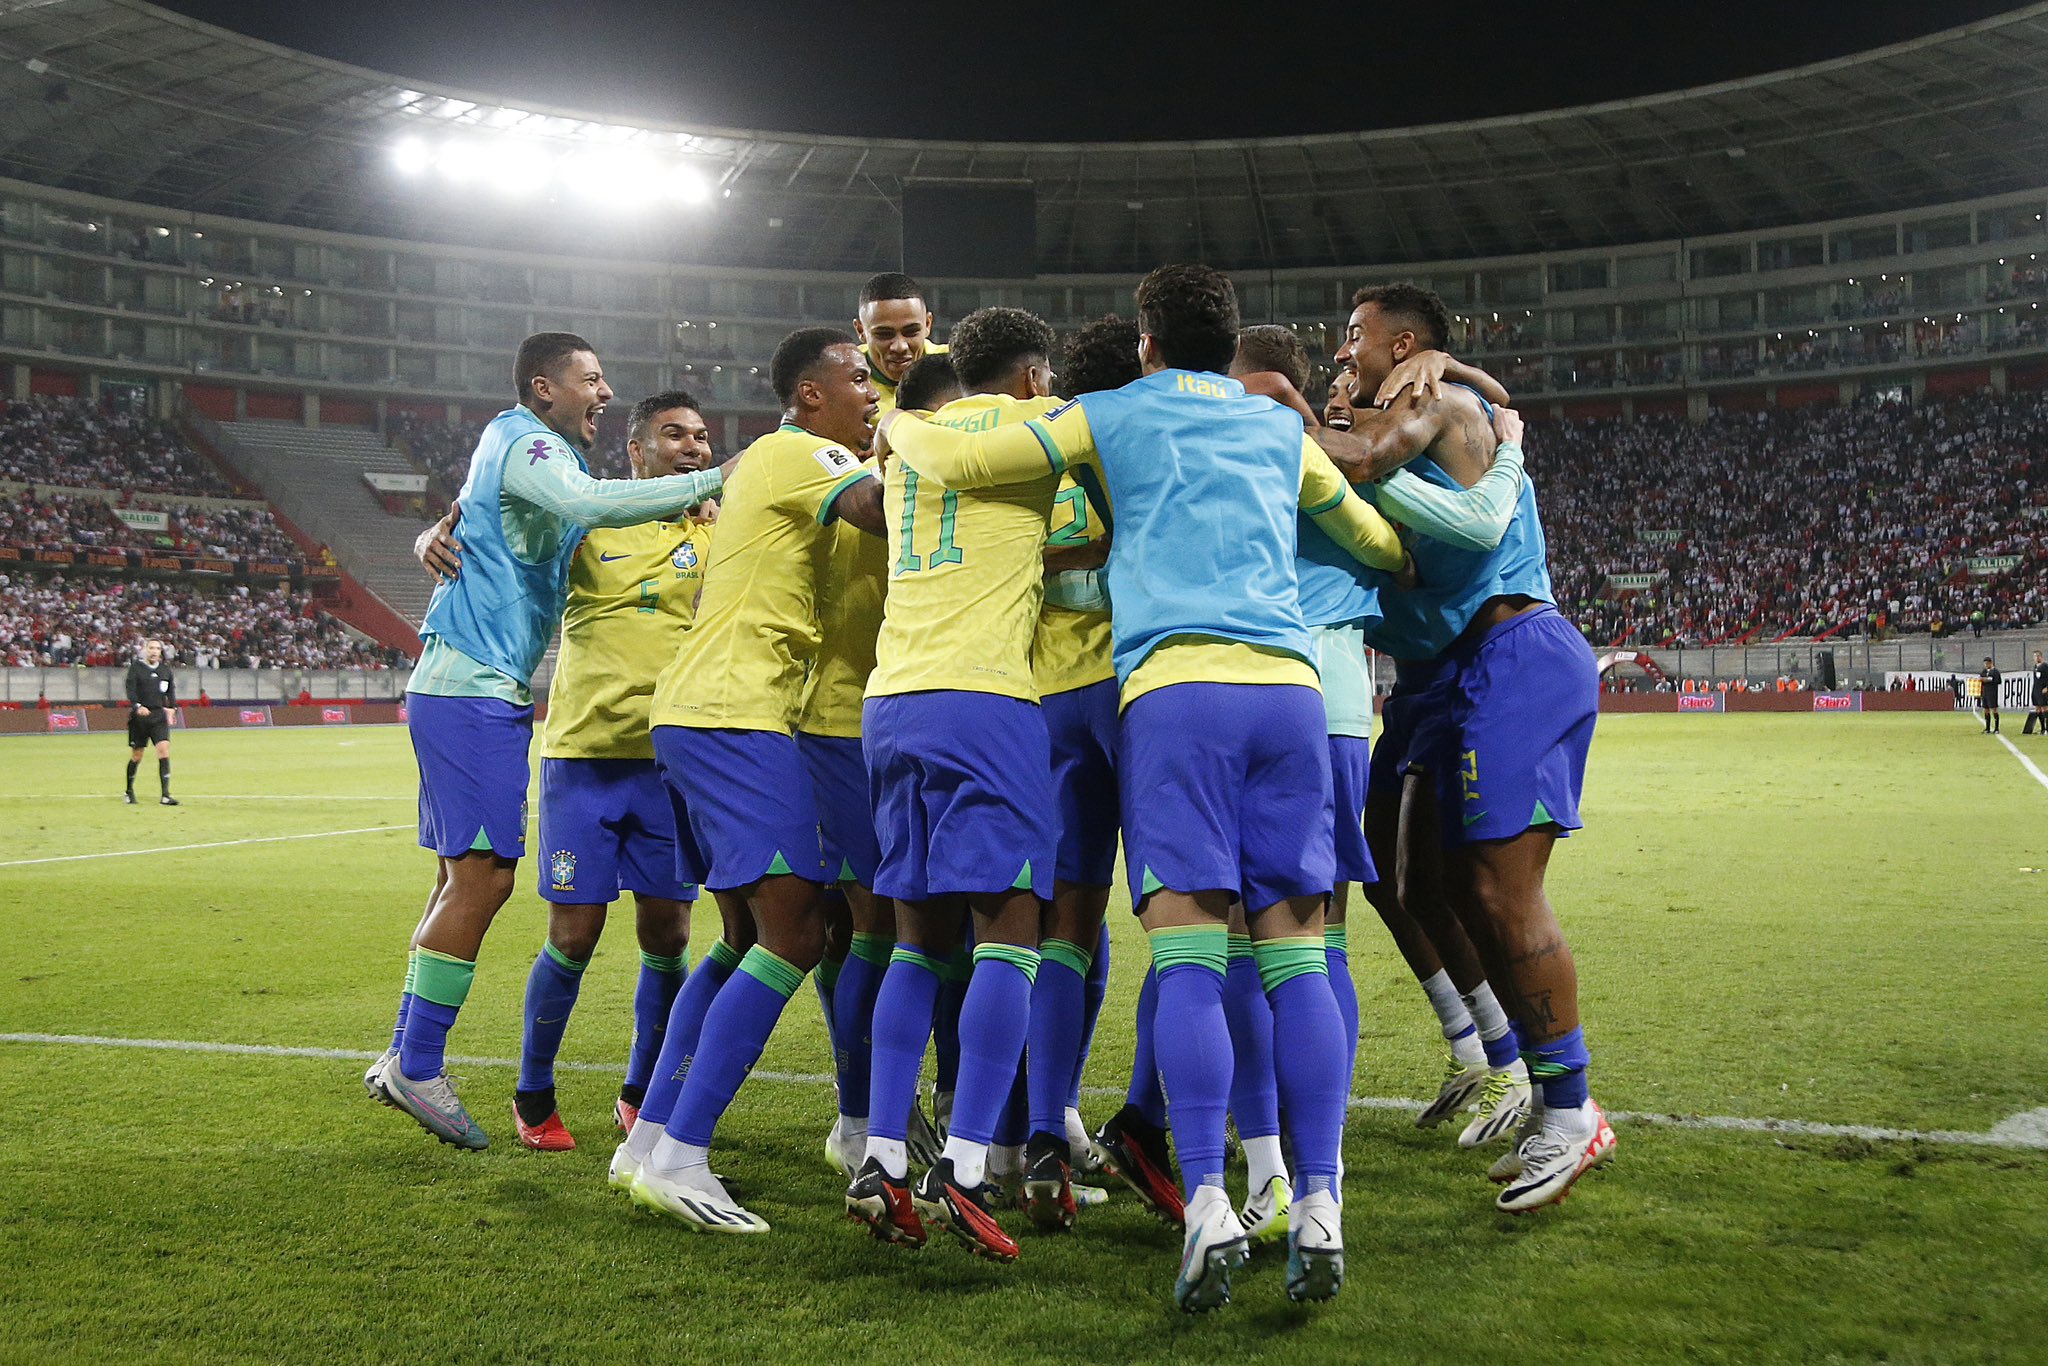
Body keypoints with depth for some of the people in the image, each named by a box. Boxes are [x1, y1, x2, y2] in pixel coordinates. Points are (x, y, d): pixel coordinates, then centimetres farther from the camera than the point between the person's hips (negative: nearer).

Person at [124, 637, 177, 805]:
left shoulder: (165, 669, 11)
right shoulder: (135, 667, -1)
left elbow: (171, 691, 16)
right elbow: (130, 689, -11)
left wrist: (172, 708, -1)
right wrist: (138, 706, -27)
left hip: (159, 716, 2)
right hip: (139, 716, -2)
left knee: (164, 749, -14)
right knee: (136, 755, 6)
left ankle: (164, 795, -15)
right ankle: (129, 791, 28)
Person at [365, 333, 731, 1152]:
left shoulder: (537, 451, 21)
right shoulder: (523, 443, -10)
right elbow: (589, 505, -29)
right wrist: (711, 483, -28)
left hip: (480, 692, 10)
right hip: (473, 691, -10)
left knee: (465, 877, 12)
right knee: (482, 875, -11)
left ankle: (406, 1059, 19)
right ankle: (418, 1067, -3)